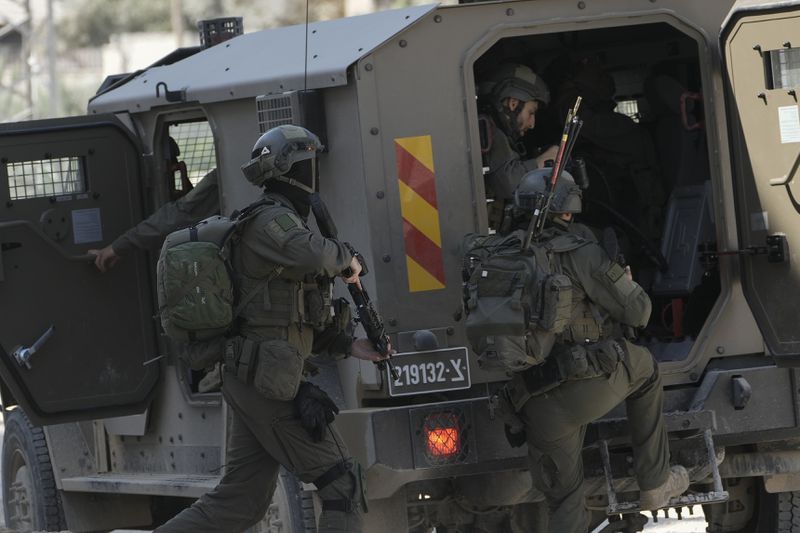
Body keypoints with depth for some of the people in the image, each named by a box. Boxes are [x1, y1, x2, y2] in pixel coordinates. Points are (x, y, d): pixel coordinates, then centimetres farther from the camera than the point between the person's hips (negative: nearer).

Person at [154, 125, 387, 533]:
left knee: (240, 500, 10)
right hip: (270, 381, -10)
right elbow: (311, 254, -35)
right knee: (341, 483, -3)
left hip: (246, 377, 10)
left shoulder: (277, 222, 21)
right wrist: (345, 259, -13)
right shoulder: (272, 221, -12)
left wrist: (349, 346, 19)